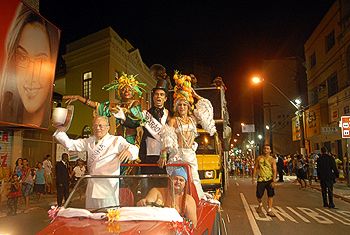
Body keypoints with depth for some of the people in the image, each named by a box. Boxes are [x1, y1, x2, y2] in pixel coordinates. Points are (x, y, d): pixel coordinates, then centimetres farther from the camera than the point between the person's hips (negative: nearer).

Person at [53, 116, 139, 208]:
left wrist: (129, 151, -34)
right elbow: (70, 144, 12)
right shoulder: (90, 141, 15)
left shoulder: (117, 141, -1)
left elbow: (134, 149, -11)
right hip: (92, 189, 5)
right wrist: (59, 130, 1)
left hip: (108, 188, -5)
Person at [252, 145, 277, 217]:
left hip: (270, 179, -1)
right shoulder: (259, 158, 4)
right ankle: (260, 205, 33)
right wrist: (253, 177, -2)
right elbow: (255, 168, 7)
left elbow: (275, 170, -7)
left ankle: (269, 211, 8)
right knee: (259, 195, 2)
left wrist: (273, 181, -15)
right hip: (261, 179, 1)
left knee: (270, 195, -1)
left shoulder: (272, 160, -2)